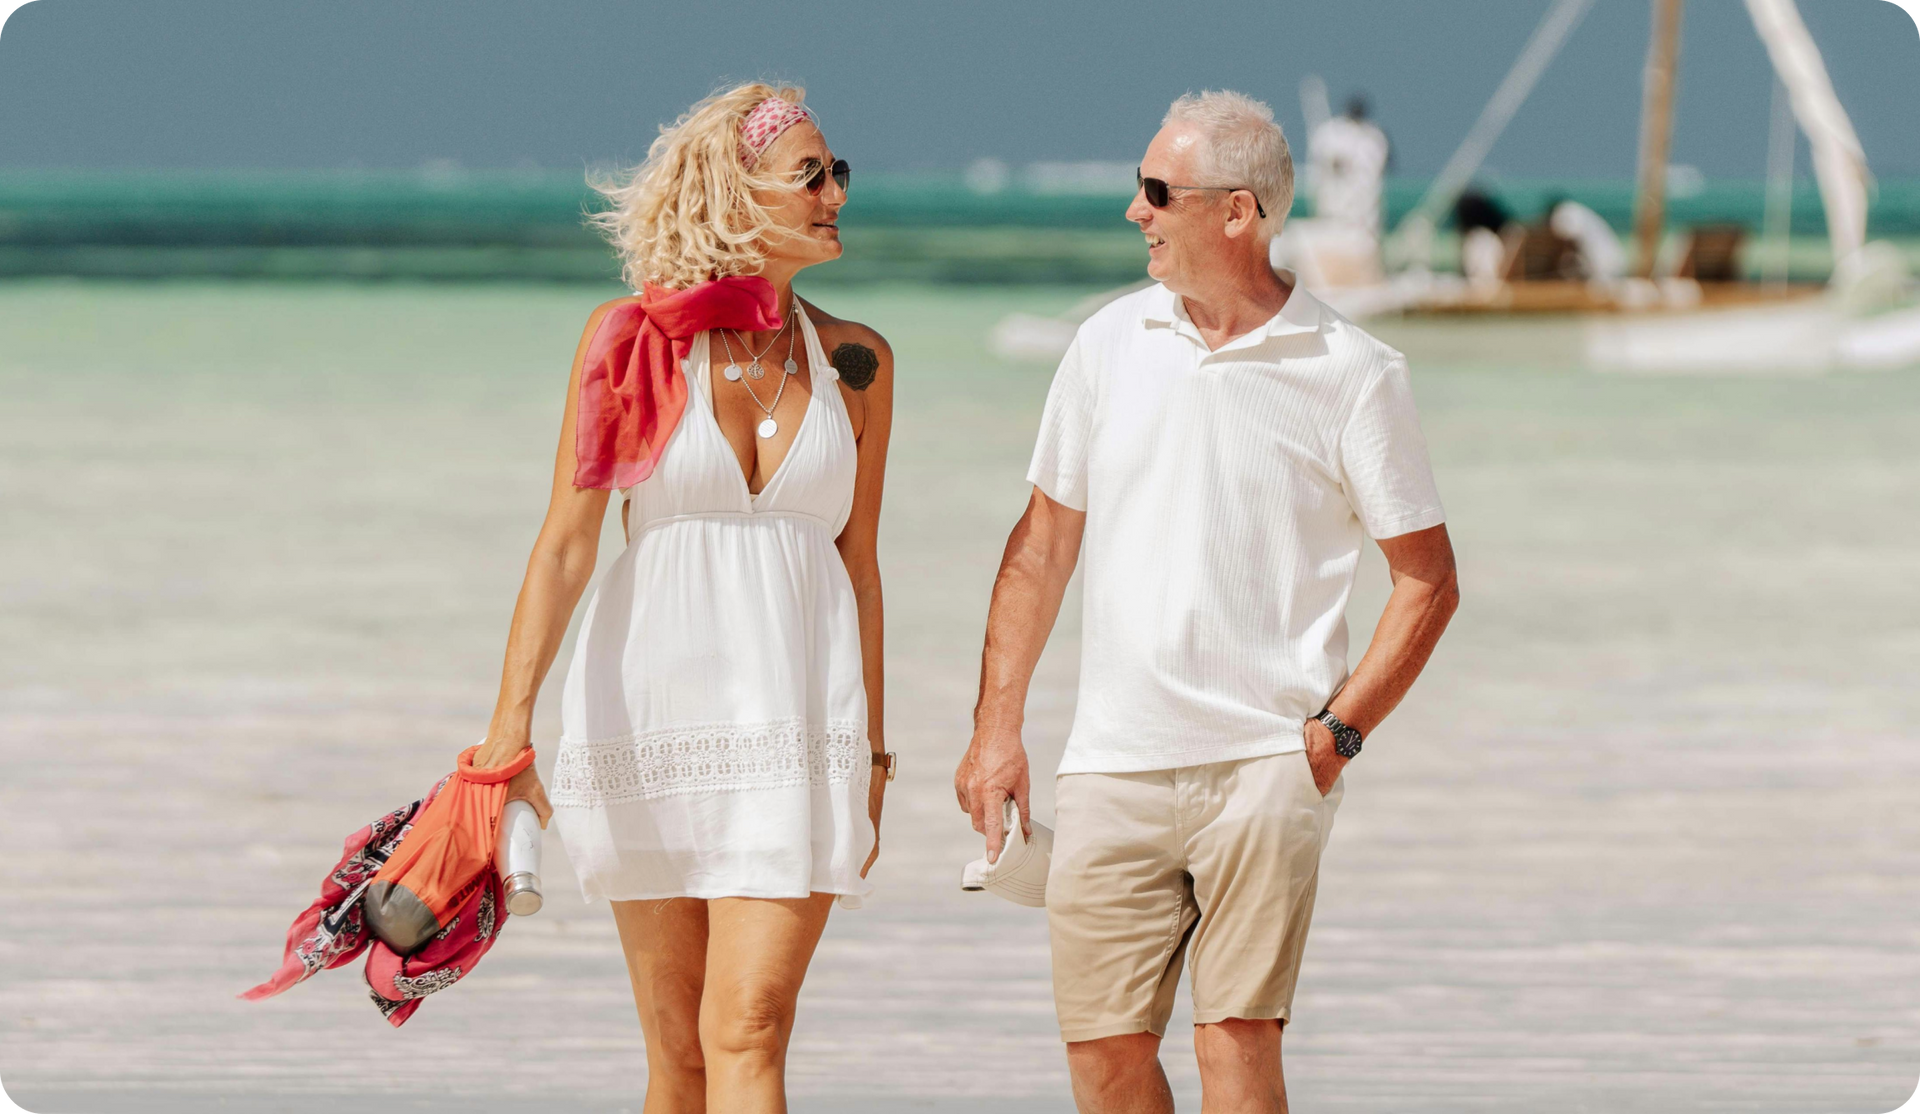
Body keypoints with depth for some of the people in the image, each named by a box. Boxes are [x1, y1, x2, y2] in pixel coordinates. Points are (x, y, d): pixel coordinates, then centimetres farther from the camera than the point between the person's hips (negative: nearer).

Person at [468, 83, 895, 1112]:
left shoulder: (854, 362, 6)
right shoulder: (630, 339, -2)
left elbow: (857, 562, 13)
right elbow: (568, 539, -5)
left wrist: (871, 757, 15)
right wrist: (511, 721, -15)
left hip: (798, 728, 1)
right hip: (651, 710, -1)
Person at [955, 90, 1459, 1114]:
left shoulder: (1353, 374, -2)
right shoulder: (1110, 345, 9)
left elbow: (1427, 580, 3)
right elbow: (1044, 542, 14)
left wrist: (1336, 732, -6)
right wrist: (997, 728, 8)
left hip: (1266, 767, -3)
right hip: (1112, 763, 4)